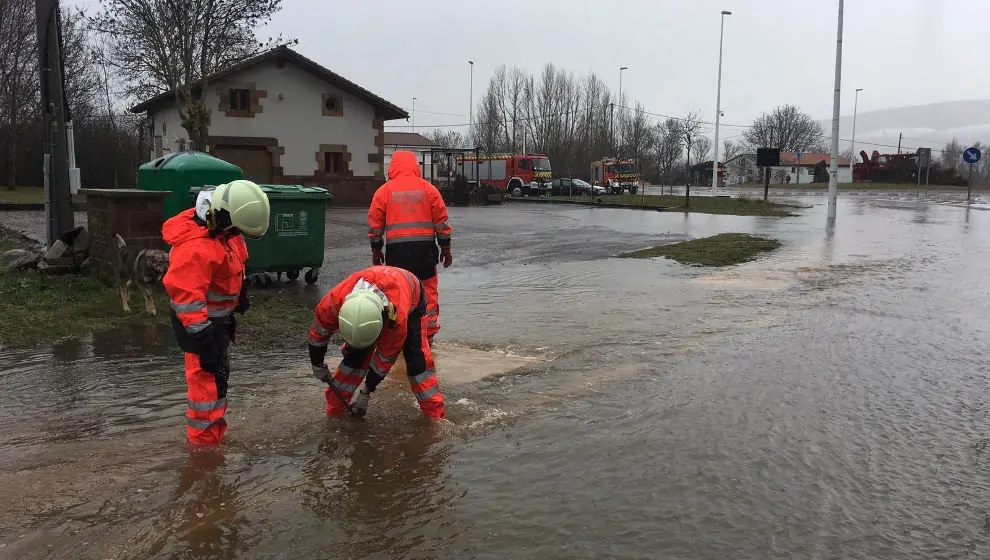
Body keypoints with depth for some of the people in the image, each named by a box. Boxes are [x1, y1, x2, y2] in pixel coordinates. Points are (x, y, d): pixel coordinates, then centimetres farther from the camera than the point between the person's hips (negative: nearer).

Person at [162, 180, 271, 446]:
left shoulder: (220, 227, -3)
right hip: (201, 320, -10)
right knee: (208, 376, -6)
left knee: (219, 371, 21)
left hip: (218, 315, 10)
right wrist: (202, 333, -34)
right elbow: (185, 294, -34)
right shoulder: (195, 247, -33)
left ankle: (213, 430, 38)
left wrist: (240, 291, 22)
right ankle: (204, 441, 4)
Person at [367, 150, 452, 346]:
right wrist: (445, 247, 12)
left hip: (397, 249, 0)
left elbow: (375, 223, 5)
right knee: (428, 292, 8)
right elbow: (441, 221, 4)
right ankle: (428, 334, 10)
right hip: (425, 248, 1)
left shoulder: (384, 191, 3)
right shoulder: (428, 188, 4)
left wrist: (376, 250, 15)